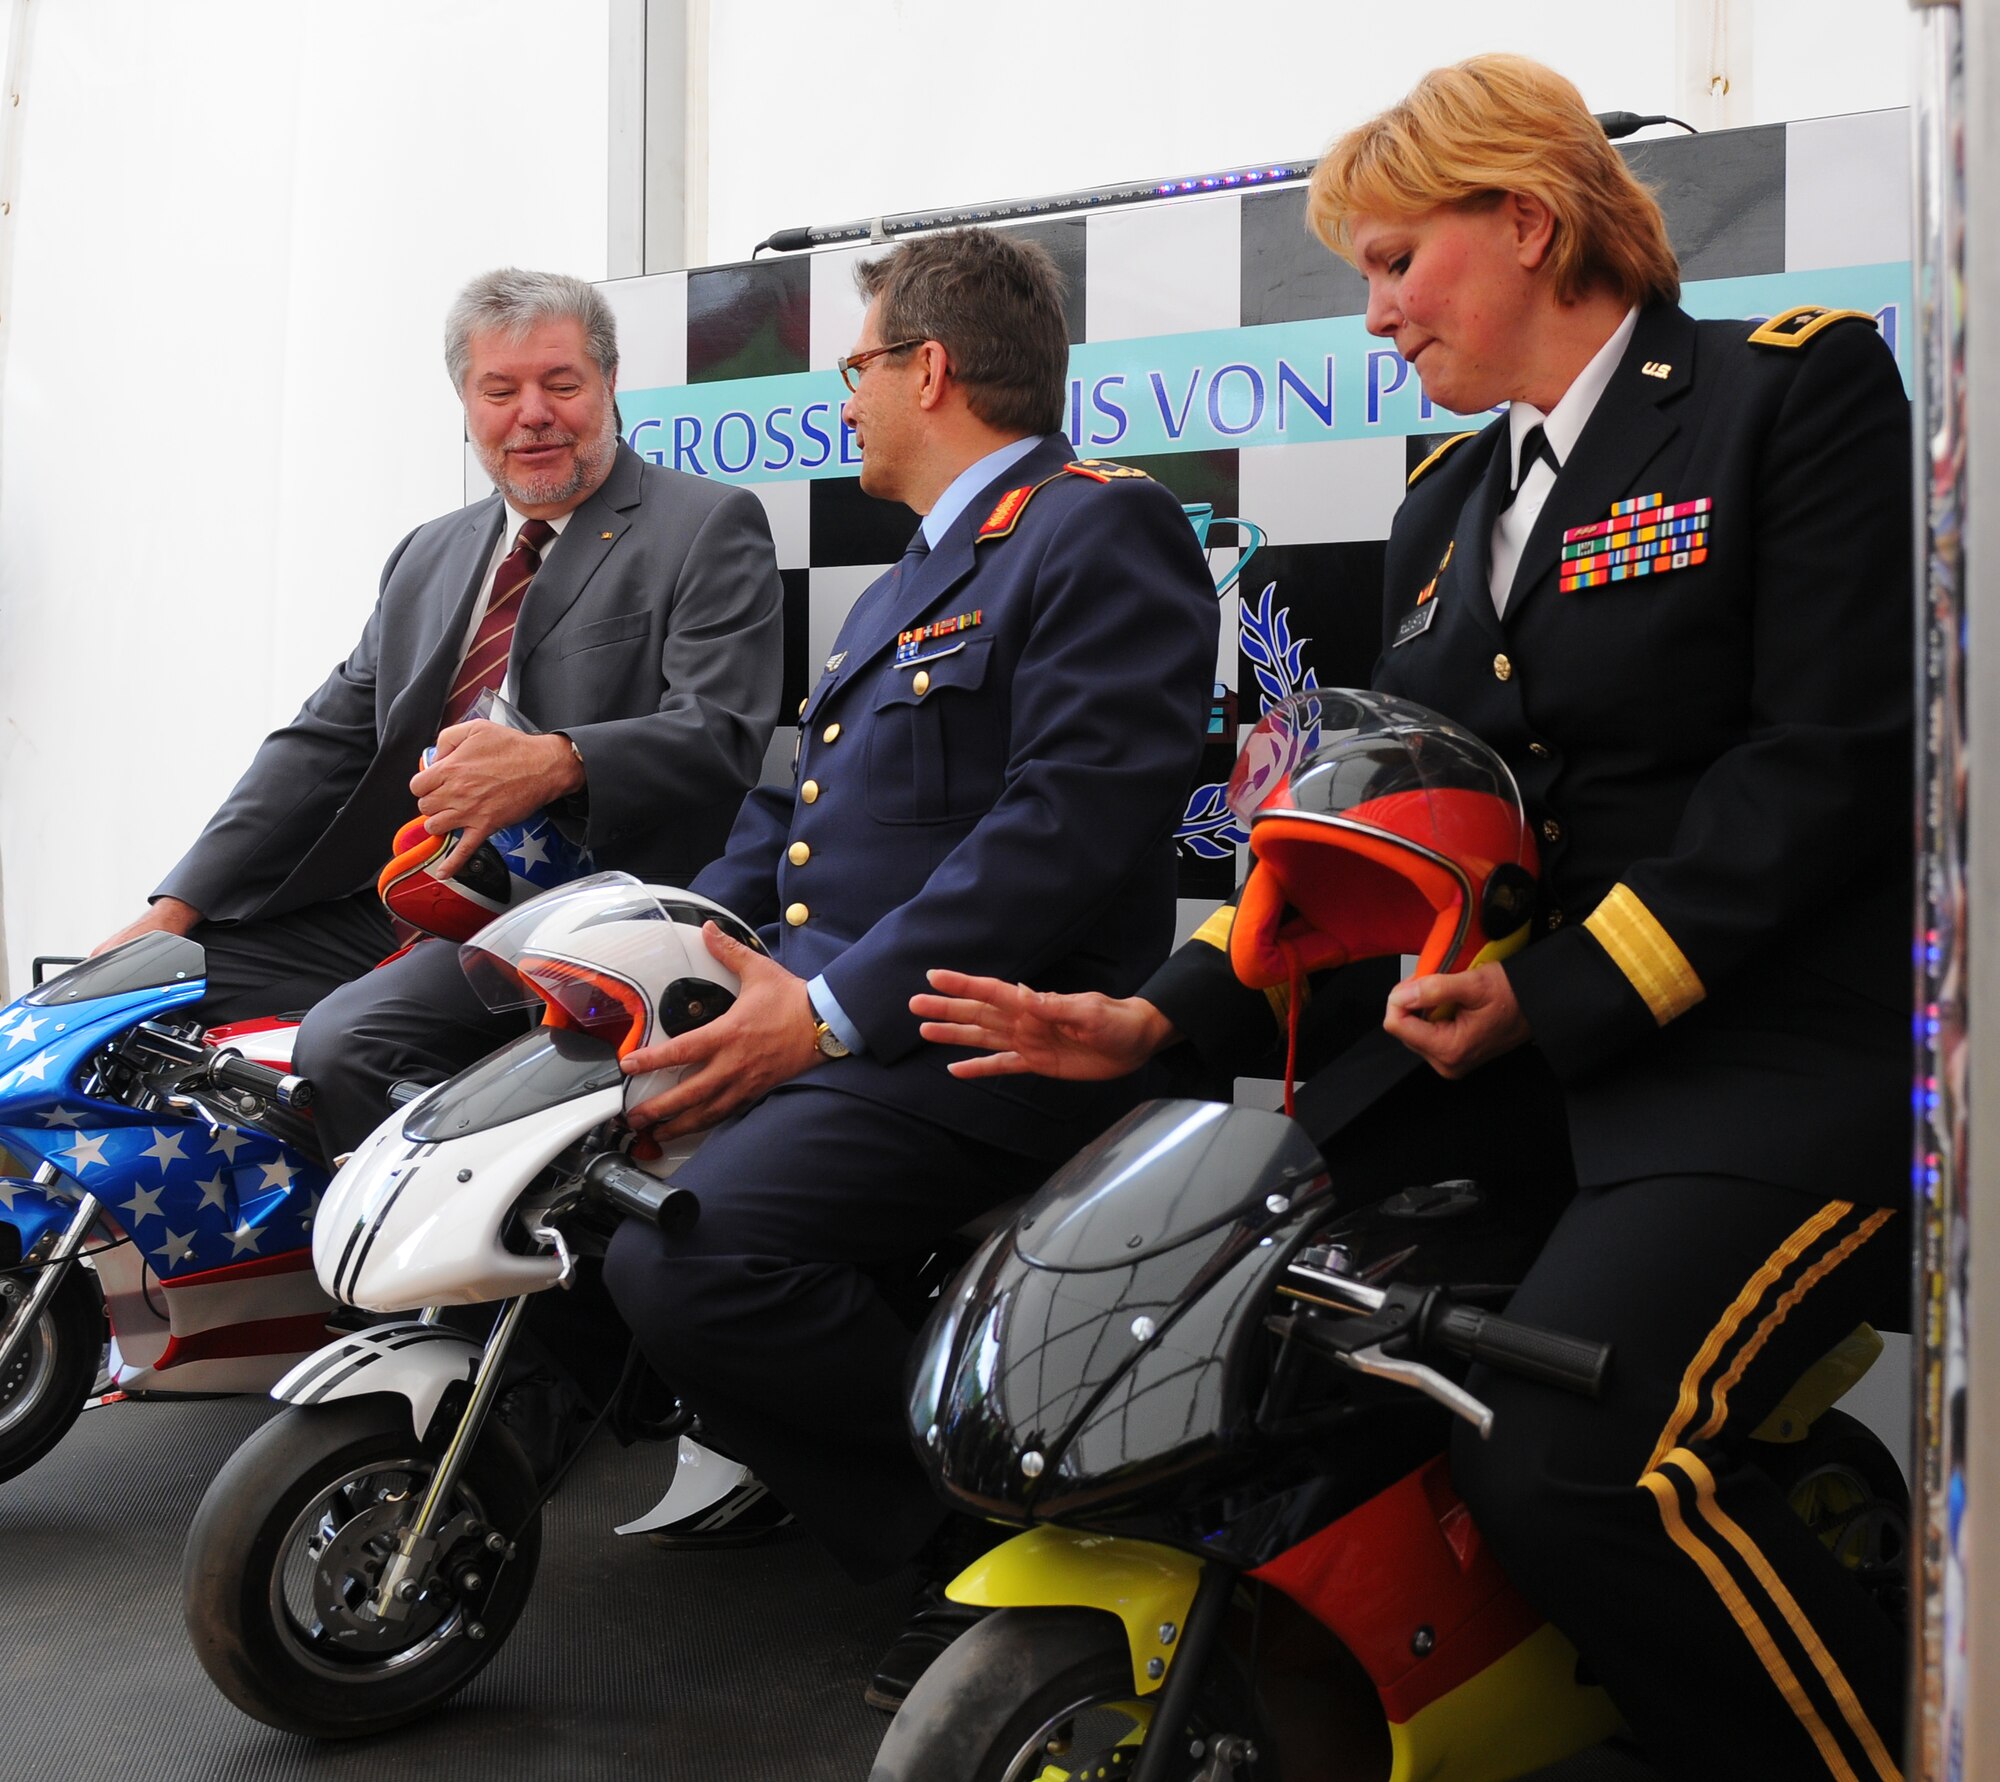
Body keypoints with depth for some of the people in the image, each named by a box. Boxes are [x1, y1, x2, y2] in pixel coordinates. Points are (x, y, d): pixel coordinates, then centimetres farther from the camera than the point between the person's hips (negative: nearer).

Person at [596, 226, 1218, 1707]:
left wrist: (831, 1012, -23)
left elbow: (1075, 817, -19)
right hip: (816, 1014, 10)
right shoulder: (917, 577, 27)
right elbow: (798, 809, 26)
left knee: (686, 1252, -28)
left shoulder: (1104, 531, -6)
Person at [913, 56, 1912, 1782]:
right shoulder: (1448, 507, 19)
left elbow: (1837, 753, -12)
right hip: (1520, 1050, 7)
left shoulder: (1800, 381, -2)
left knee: (1565, 1453, -27)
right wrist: (1160, 1017, 0)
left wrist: (1562, 994, -18)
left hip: (1791, 1042, -7)